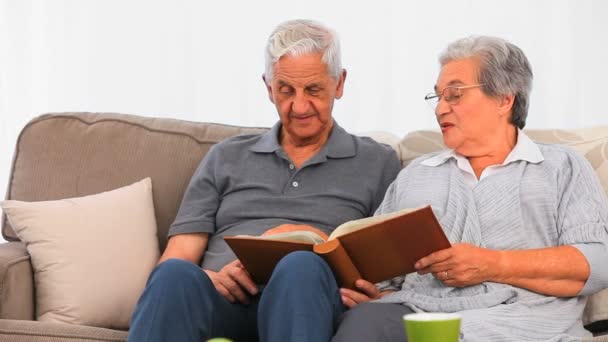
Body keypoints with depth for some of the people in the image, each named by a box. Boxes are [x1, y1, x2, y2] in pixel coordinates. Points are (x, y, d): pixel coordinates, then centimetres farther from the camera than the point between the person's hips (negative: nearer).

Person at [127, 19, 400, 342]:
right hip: (221, 301, 1)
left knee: (302, 267, -38)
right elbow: (175, 260, 15)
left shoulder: (377, 163, 18)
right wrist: (207, 279, -9)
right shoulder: (226, 158, 23)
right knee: (175, 275, -35)